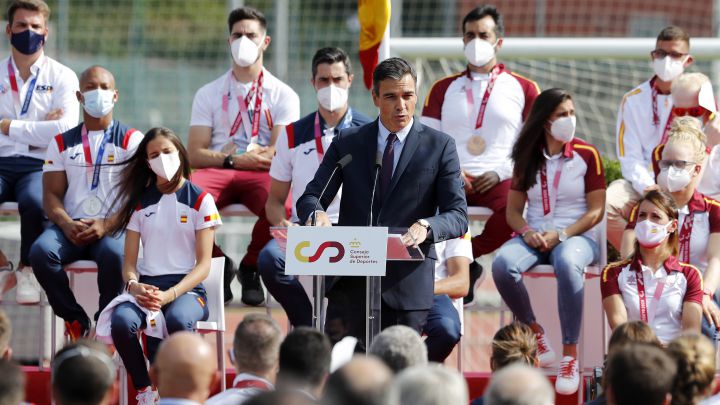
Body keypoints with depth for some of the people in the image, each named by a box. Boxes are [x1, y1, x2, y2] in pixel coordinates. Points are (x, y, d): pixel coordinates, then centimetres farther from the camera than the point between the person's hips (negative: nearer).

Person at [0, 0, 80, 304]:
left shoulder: (61, 77, 6)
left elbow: (65, 130, -10)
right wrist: (38, 128, -6)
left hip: (39, 166, -2)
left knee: (33, 200, -37)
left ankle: (27, 270, -10)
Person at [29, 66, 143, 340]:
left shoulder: (131, 140, 9)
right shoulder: (62, 143, 18)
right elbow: (51, 195, 10)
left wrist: (106, 225, -17)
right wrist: (67, 224, -13)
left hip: (114, 227, -3)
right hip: (72, 226, 3)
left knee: (113, 254, -38)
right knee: (41, 252, -30)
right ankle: (75, 320, -12)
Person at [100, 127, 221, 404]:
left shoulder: (200, 200, 5)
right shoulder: (140, 202, 15)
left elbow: (204, 264, -1)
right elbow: (129, 262, 12)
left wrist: (169, 295, -17)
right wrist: (133, 285, -13)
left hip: (187, 289, -2)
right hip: (147, 287, 2)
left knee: (177, 320, -40)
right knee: (121, 321, -34)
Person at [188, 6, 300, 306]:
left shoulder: (283, 95, 11)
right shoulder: (209, 93, 16)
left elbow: (280, 155, -2)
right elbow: (195, 155, 6)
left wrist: (229, 155, -7)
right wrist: (236, 159, -10)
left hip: (262, 175, -1)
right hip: (216, 174, 1)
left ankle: (251, 267, -6)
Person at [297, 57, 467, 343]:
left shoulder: (440, 147, 5)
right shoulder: (348, 142, 12)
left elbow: (458, 216, -2)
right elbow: (310, 198, 8)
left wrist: (426, 227, -24)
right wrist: (316, 213, -17)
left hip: (405, 284, -2)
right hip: (349, 284, 2)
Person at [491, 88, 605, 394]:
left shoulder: (587, 154, 0)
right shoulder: (528, 158, 9)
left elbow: (596, 210, -3)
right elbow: (513, 210, 11)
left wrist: (561, 235, -15)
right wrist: (527, 231, -11)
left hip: (576, 237, -3)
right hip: (535, 237, 3)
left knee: (567, 264, -41)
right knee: (503, 264, -31)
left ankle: (570, 355, -37)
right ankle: (535, 334, -10)